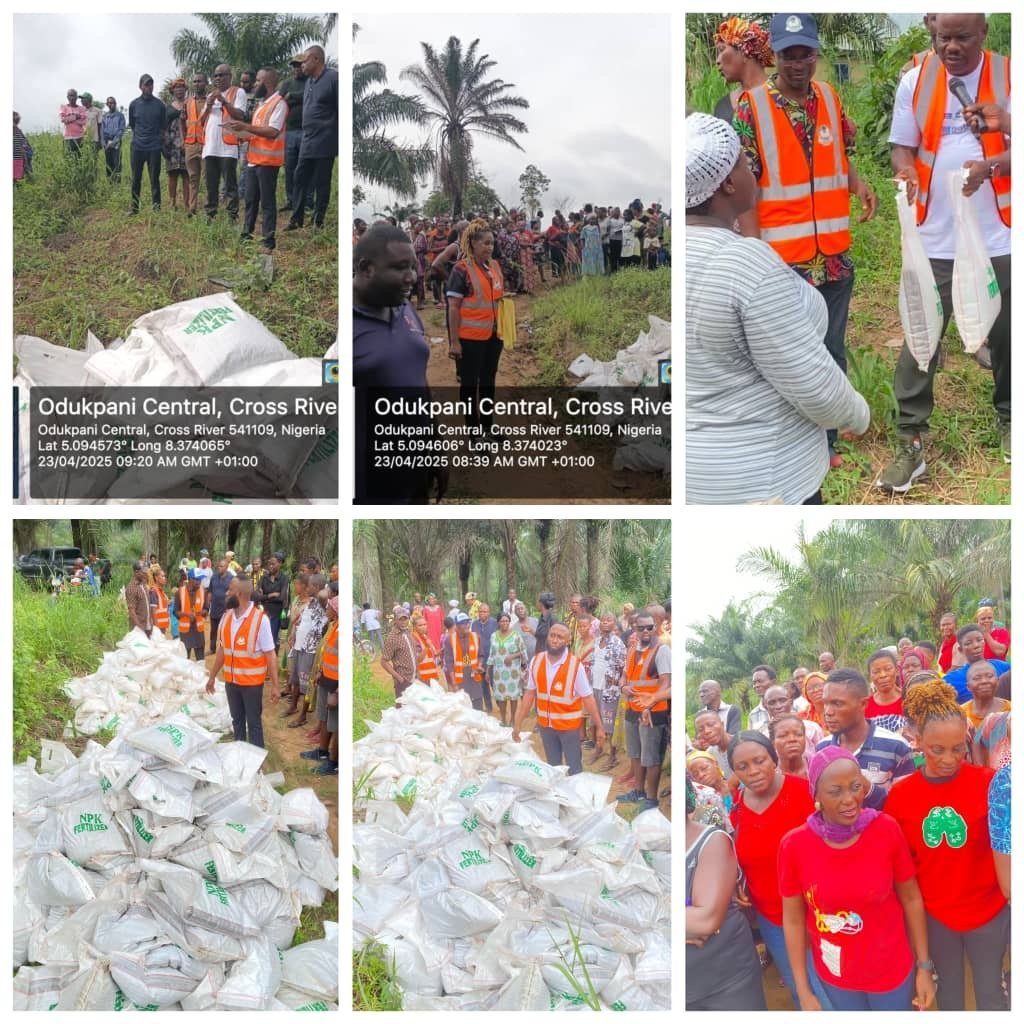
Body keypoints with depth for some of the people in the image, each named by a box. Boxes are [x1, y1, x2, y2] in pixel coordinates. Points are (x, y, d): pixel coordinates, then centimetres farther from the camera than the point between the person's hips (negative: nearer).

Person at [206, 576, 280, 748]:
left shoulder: (260, 619, -16)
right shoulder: (226, 616, 2)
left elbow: (270, 654, -14)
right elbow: (222, 649, 12)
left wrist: (275, 685, -14)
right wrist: (212, 676, 14)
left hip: (252, 681, -5)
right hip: (230, 680, 5)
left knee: (254, 723, 5)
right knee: (237, 721, 16)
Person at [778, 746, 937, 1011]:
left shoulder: (886, 830, -17)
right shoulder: (794, 845, -18)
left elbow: (911, 899, -4)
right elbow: (793, 920, -7)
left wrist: (924, 965, -2)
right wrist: (804, 993, -5)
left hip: (892, 971, 0)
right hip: (835, 977, 0)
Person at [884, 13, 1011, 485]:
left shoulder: (1008, 78, -2)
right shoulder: (914, 81, 1)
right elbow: (902, 145, 4)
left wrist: (989, 167, -25)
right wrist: (905, 169, -19)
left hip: (997, 237, 0)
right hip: (935, 238, 0)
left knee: (1005, 334, 13)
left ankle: (1008, 419, 33)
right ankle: (909, 441, 4)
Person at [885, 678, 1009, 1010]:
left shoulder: (988, 782, -14)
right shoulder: (900, 793, -9)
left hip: (988, 910, -1)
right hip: (934, 915, 1)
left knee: (990, 993, 15)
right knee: (949, 991, 20)